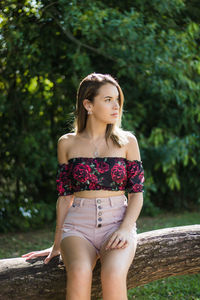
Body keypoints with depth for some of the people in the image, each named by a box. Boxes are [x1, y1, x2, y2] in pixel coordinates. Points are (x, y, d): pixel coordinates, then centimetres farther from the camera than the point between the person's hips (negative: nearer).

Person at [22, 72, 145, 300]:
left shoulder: (127, 141, 7)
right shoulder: (67, 143, 9)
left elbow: (137, 193, 4)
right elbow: (65, 196, 11)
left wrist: (125, 229, -13)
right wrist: (57, 244, 7)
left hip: (118, 223, 0)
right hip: (79, 225, 0)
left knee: (113, 275, -33)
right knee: (79, 273, -33)